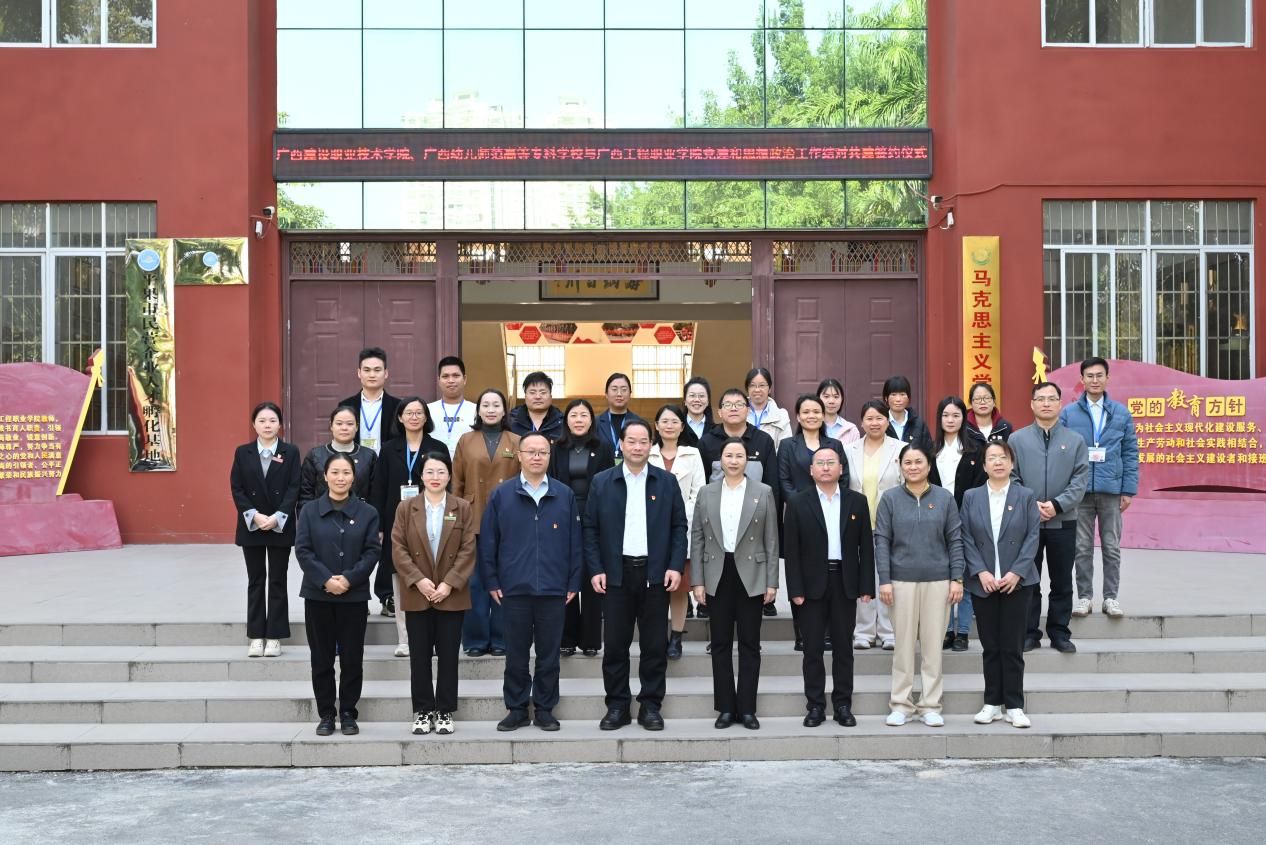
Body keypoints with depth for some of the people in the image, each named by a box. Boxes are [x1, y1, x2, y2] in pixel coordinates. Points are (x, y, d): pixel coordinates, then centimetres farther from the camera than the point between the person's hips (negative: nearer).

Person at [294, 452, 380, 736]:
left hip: (354, 596, 0)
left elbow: (373, 551, -3)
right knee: (322, 658, 7)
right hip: (317, 595, 0)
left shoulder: (367, 512, 1)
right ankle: (326, 714, 17)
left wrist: (349, 578, -15)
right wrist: (325, 579, -15)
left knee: (352, 658, 4)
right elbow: (302, 550, -3)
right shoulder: (310, 511, 2)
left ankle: (348, 713, 17)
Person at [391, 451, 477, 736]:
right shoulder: (406, 508, 5)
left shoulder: (463, 508, 3)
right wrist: (418, 580, -13)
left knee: (448, 655, 4)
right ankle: (423, 711, 13)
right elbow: (398, 549, -1)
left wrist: (449, 584, -12)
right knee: (419, 655, 5)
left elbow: (468, 550, -3)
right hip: (417, 594, 1)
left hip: (451, 594, 0)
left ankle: (445, 711, 12)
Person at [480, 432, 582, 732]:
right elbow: (487, 541, 4)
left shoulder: (564, 495, 4)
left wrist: (574, 583, 2)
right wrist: (491, 582, 0)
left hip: (554, 589, 0)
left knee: (549, 654, 7)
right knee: (516, 654, 7)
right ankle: (516, 708, 18)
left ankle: (545, 709, 18)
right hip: (514, 588, 0)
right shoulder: (501, 494, 2)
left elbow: (575, 542, 6)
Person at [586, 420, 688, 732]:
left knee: (654, 644, 4)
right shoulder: (601, 482, 4)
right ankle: (617, 705, 14)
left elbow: (679, 526, 5)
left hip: (655, 573, 0)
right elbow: (590, 529, 3)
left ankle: (651, 705, 14)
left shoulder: (667, 482, 6)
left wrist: (676, 566, -5)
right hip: (615, 573, 0)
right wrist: (595, 570, -5)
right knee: (615, 644, 4)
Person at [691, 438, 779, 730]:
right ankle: (725, 707, 13)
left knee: (749, 644, 3)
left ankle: (747, 708, 10)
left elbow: (771, 540, 1)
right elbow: (697, 539, 5)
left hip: (751, 576, -1)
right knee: (721, 644, 6)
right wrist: (697, 581, -1)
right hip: (717, 577, 2)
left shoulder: (764, 492, 2)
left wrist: (772, 581, -4)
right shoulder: (706, 493, 6)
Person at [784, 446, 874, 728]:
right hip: (812, 584, -1)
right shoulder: (797, 503, 0)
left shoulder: (857, 501, 5)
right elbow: (791, 550, -2)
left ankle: (843, 705, 16)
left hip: (845, 583, 1)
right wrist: (795, 589, -9)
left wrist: (866, 587, -1)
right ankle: (815, 706, 11)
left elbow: (866, 546, 5)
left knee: (843, 647, 7)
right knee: (813, 648, 3)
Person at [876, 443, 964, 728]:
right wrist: (884, 580, -7)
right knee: (904, 644, 4)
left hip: (938, 581, 1)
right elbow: (882, 541, 0)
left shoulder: (944, 498, 3)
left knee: (933, 644, 5)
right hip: (902, 581, 0)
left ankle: (931, 705, 14)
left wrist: (957, 578, -2)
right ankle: (901, 704, 13)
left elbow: (955, 540, 4)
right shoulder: (890, 498, 1)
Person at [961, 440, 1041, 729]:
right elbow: (966, 539, 2)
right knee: (990, 647, 6)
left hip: (1016, 581, -1)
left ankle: (1014, 706, 9)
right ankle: (992, 703, 15)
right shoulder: (971, 497, 6)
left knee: (1013, 647, 1)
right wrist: (981, 572, -9)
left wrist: (1017, 572, -11)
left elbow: (1033, 536, -2)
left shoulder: (1025, 496, 3)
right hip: (983, 582, 1)